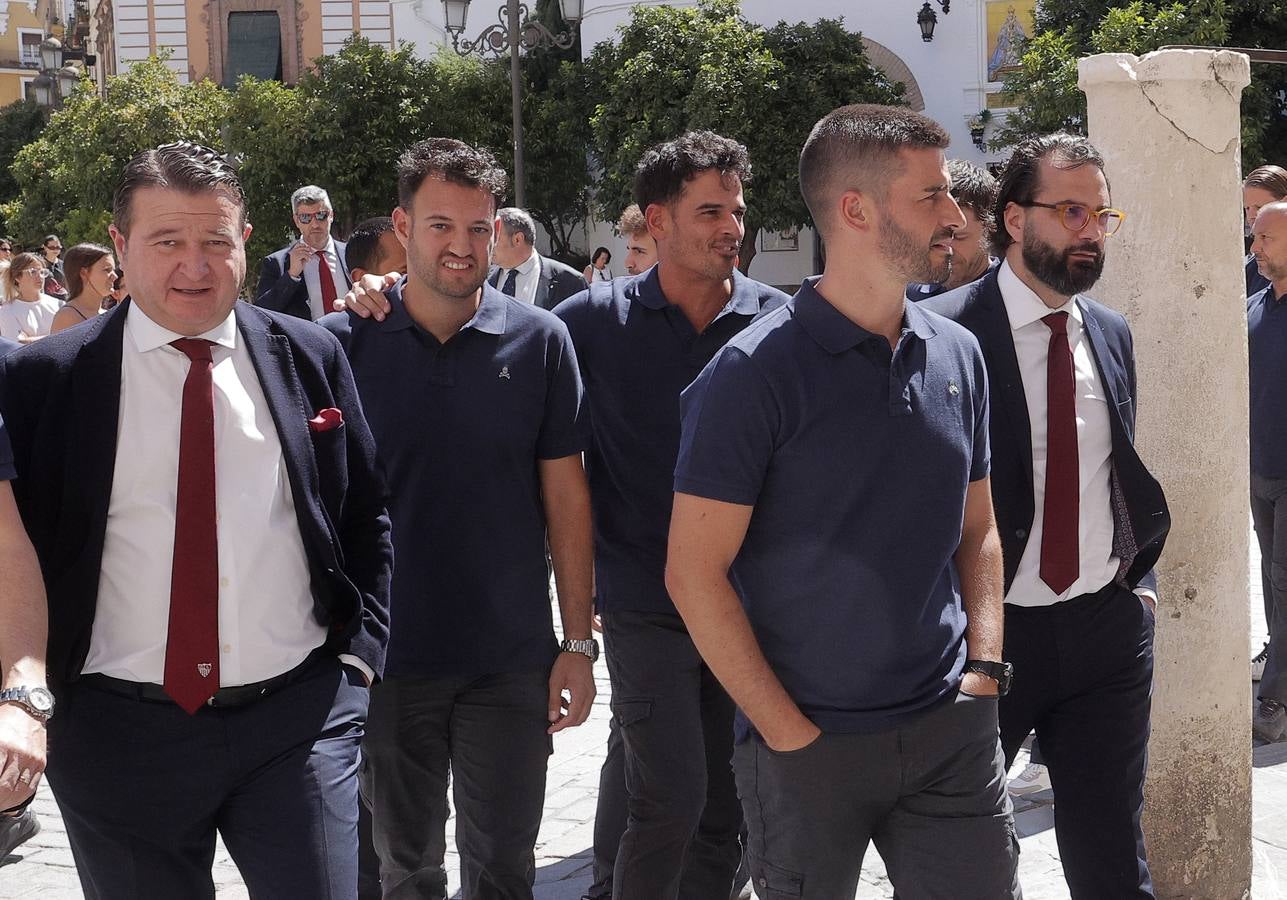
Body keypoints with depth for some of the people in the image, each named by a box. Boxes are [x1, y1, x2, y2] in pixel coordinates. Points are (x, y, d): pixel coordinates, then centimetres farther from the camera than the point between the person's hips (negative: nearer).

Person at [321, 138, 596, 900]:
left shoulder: (539, 340, -3)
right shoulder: (345, 343, -4)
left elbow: (565, 493, 1)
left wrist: (578, 641, -2)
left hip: (511, 661, 0)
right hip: (384, 658, 0)